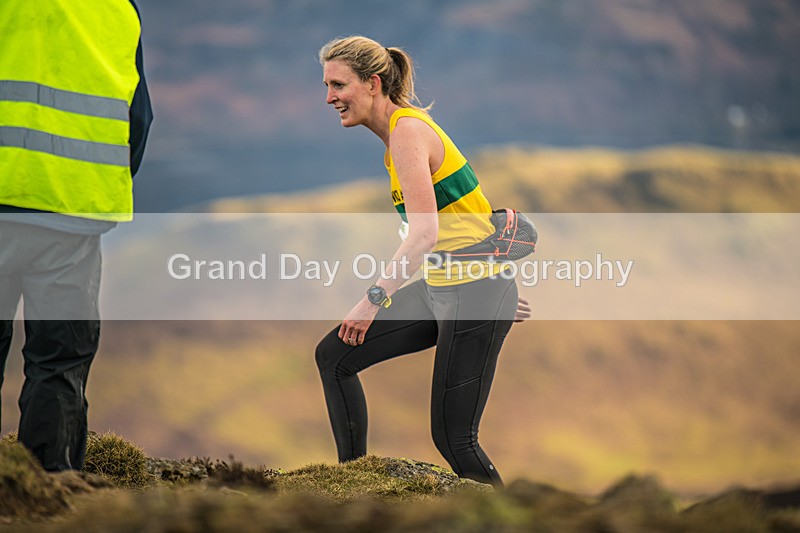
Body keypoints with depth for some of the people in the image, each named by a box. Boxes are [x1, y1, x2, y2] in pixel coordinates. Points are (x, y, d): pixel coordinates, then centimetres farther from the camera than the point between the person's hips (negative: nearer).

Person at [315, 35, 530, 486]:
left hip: (474, 297, -10)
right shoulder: (406, 125, 12)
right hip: (439, 289, 10)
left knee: (454, 440, -6)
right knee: (335, 356, 6)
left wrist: (375, 297, -23)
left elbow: (424, 235, -27)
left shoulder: (407, 132, -17)